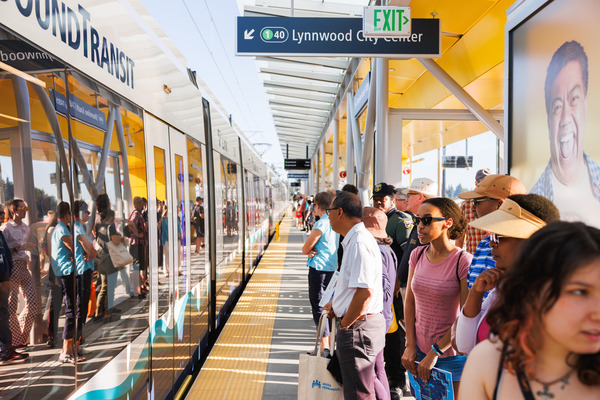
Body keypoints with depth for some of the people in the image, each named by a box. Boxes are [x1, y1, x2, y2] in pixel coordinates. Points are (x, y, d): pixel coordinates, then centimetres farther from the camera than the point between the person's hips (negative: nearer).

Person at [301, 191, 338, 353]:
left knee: (318, 307, 3)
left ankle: (324, 345, 6)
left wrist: (311, 251, 5)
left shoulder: (321, 224, -16)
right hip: (335, 269, 8)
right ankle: (331, 341, 26)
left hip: (319, 269, -8)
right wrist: (314, 251, -1)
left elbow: (305, 249, -11)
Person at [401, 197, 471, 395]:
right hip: (419, 350, 5)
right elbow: (409, 302, 5)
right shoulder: (417, 255, 0)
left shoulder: (463, 261, -16)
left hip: (451, 354, -4)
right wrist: (410, 346, -1)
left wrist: (435, 352, -12)